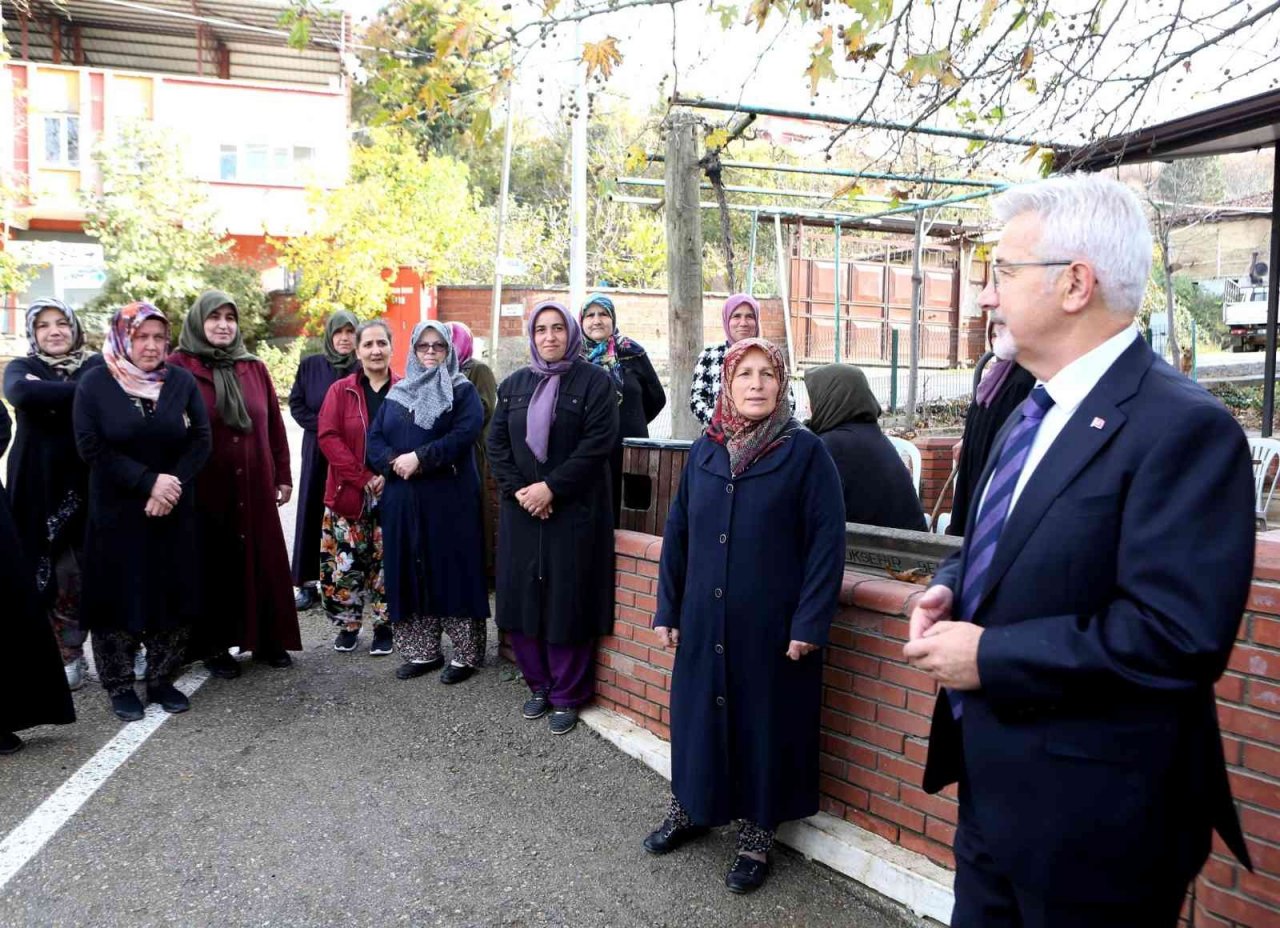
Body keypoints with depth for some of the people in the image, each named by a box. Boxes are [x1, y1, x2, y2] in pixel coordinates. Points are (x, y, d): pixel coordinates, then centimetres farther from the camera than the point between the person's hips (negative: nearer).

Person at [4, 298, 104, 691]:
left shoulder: (97, 365, 8)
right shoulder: (21, 367, 7)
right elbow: (20, 393, -17)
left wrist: (47, 395, -17)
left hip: (92, 484, 0)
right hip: (43, 488, 0)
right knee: (59, 575, 3)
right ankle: (68, 656, 17)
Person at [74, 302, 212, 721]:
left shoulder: (181, 381, 3)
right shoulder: (95, 384, -2)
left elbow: (201, 440, -1)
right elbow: (91, 447, -9)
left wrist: (173, 483, -15)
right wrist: (149, 481, -17)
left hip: (174, 513, 2)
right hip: (116, 513, -2)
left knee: (173, 593, 6)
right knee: (119, 596, 4)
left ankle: (162, 680, 20)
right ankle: (120, 686, 18)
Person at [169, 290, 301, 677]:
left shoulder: (255, 368, 9)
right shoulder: (177, 367, -4)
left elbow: (275, 426, 10)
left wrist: (283, 477, 9)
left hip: (255, 489, 4)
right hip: (204, 490, -3)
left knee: (261, 562, 10)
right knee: (212, 567, 7)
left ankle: (266, 639, 23)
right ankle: (214, 646, 20)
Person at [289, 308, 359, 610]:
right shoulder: (309, 365, 7)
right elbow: (296, 404, 5)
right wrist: (323, 426, -8)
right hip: (318, 450, 2)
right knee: (313, 512, 2)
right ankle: (309, 583, 7)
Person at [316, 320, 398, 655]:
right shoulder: (340, 390, 3)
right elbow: (327, 436, -6)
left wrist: (388, 475, -15)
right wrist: (363, 478, -15)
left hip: (392, 495, 0)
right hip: (348, 493, 1)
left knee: (387, 563, 5)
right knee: (344, 564, 4)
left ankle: (383, 626, 21)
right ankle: (348, 624, 23)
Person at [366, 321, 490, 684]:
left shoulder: (463, 391, 3)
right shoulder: (397, 394, 17)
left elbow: (464, 435, -13)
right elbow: (374, 438, 8)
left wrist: (419, 457, -19)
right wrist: (393, 462, -12)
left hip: (450, 499, -5)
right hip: (403, 500, 5)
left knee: (453, 571, -3)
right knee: (410, 574, 7)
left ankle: (466, 654, 6)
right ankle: (422, 651, 18)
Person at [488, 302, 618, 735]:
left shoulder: (595, 381, -2)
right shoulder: (514, 385, 12)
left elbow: (598, 443, -12)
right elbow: (497, 442, 7)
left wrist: (551, 487, -17)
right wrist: (517, 489, -9)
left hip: (574, 511, -4)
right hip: (521, 509, 4)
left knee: (567, 601, -1)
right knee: (522, 597, 6)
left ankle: (567, 696, 12)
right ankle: (539, 684, 23)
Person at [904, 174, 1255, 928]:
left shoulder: (1183, 428, -20)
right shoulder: (1034, 414, 8)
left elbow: (1177, 635, -27)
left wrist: (990, 657, -22)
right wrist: (952, 587, -1)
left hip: (1092, 818, -8)